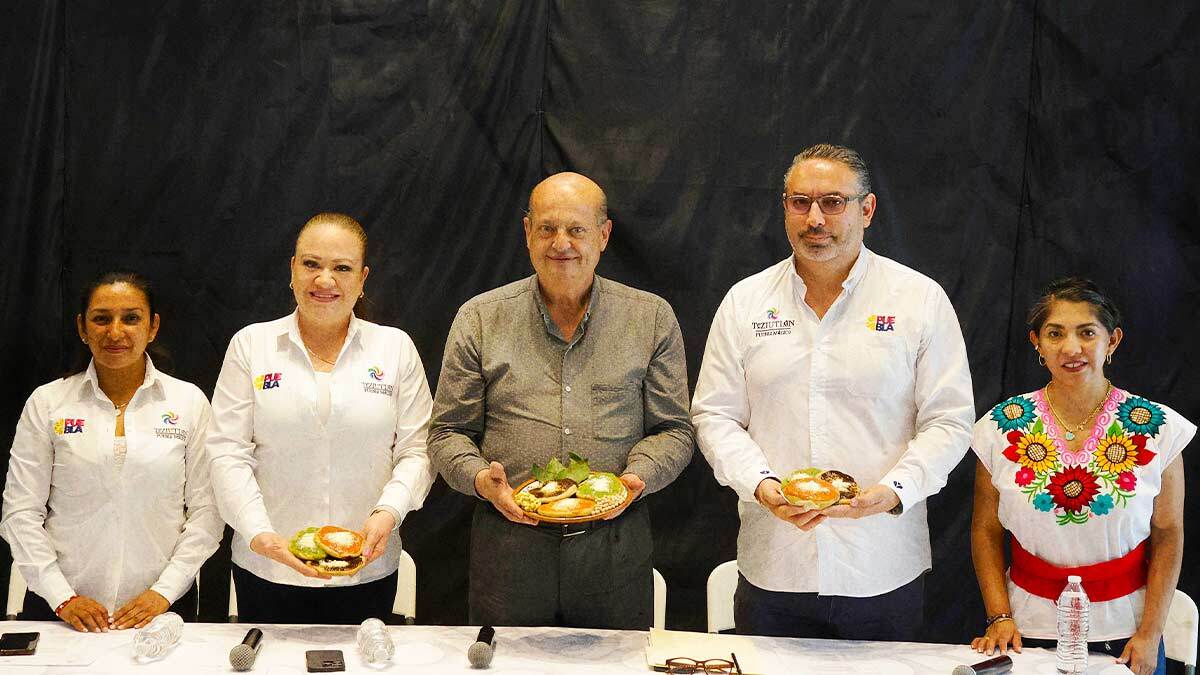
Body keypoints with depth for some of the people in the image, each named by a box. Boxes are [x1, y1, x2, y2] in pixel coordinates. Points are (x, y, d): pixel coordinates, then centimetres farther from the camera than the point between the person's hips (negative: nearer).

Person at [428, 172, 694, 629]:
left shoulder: (652, 319, 5)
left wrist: (637, 476, -13)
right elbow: (448, 433, 6)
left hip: (613, 545, 0)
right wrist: (480, 479, -14)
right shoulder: (479, 320, 5)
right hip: (508, 543, 0)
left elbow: (674, 430, 7)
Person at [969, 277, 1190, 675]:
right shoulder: (1004, 427, -4)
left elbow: (1168, 534, -2)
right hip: (1030, 628, 1)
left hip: (1123, 632, 0)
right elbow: (987, 529, 2)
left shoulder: (1158, 429, -6)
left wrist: (1150, 633, -7)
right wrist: (1000, 617, -6)